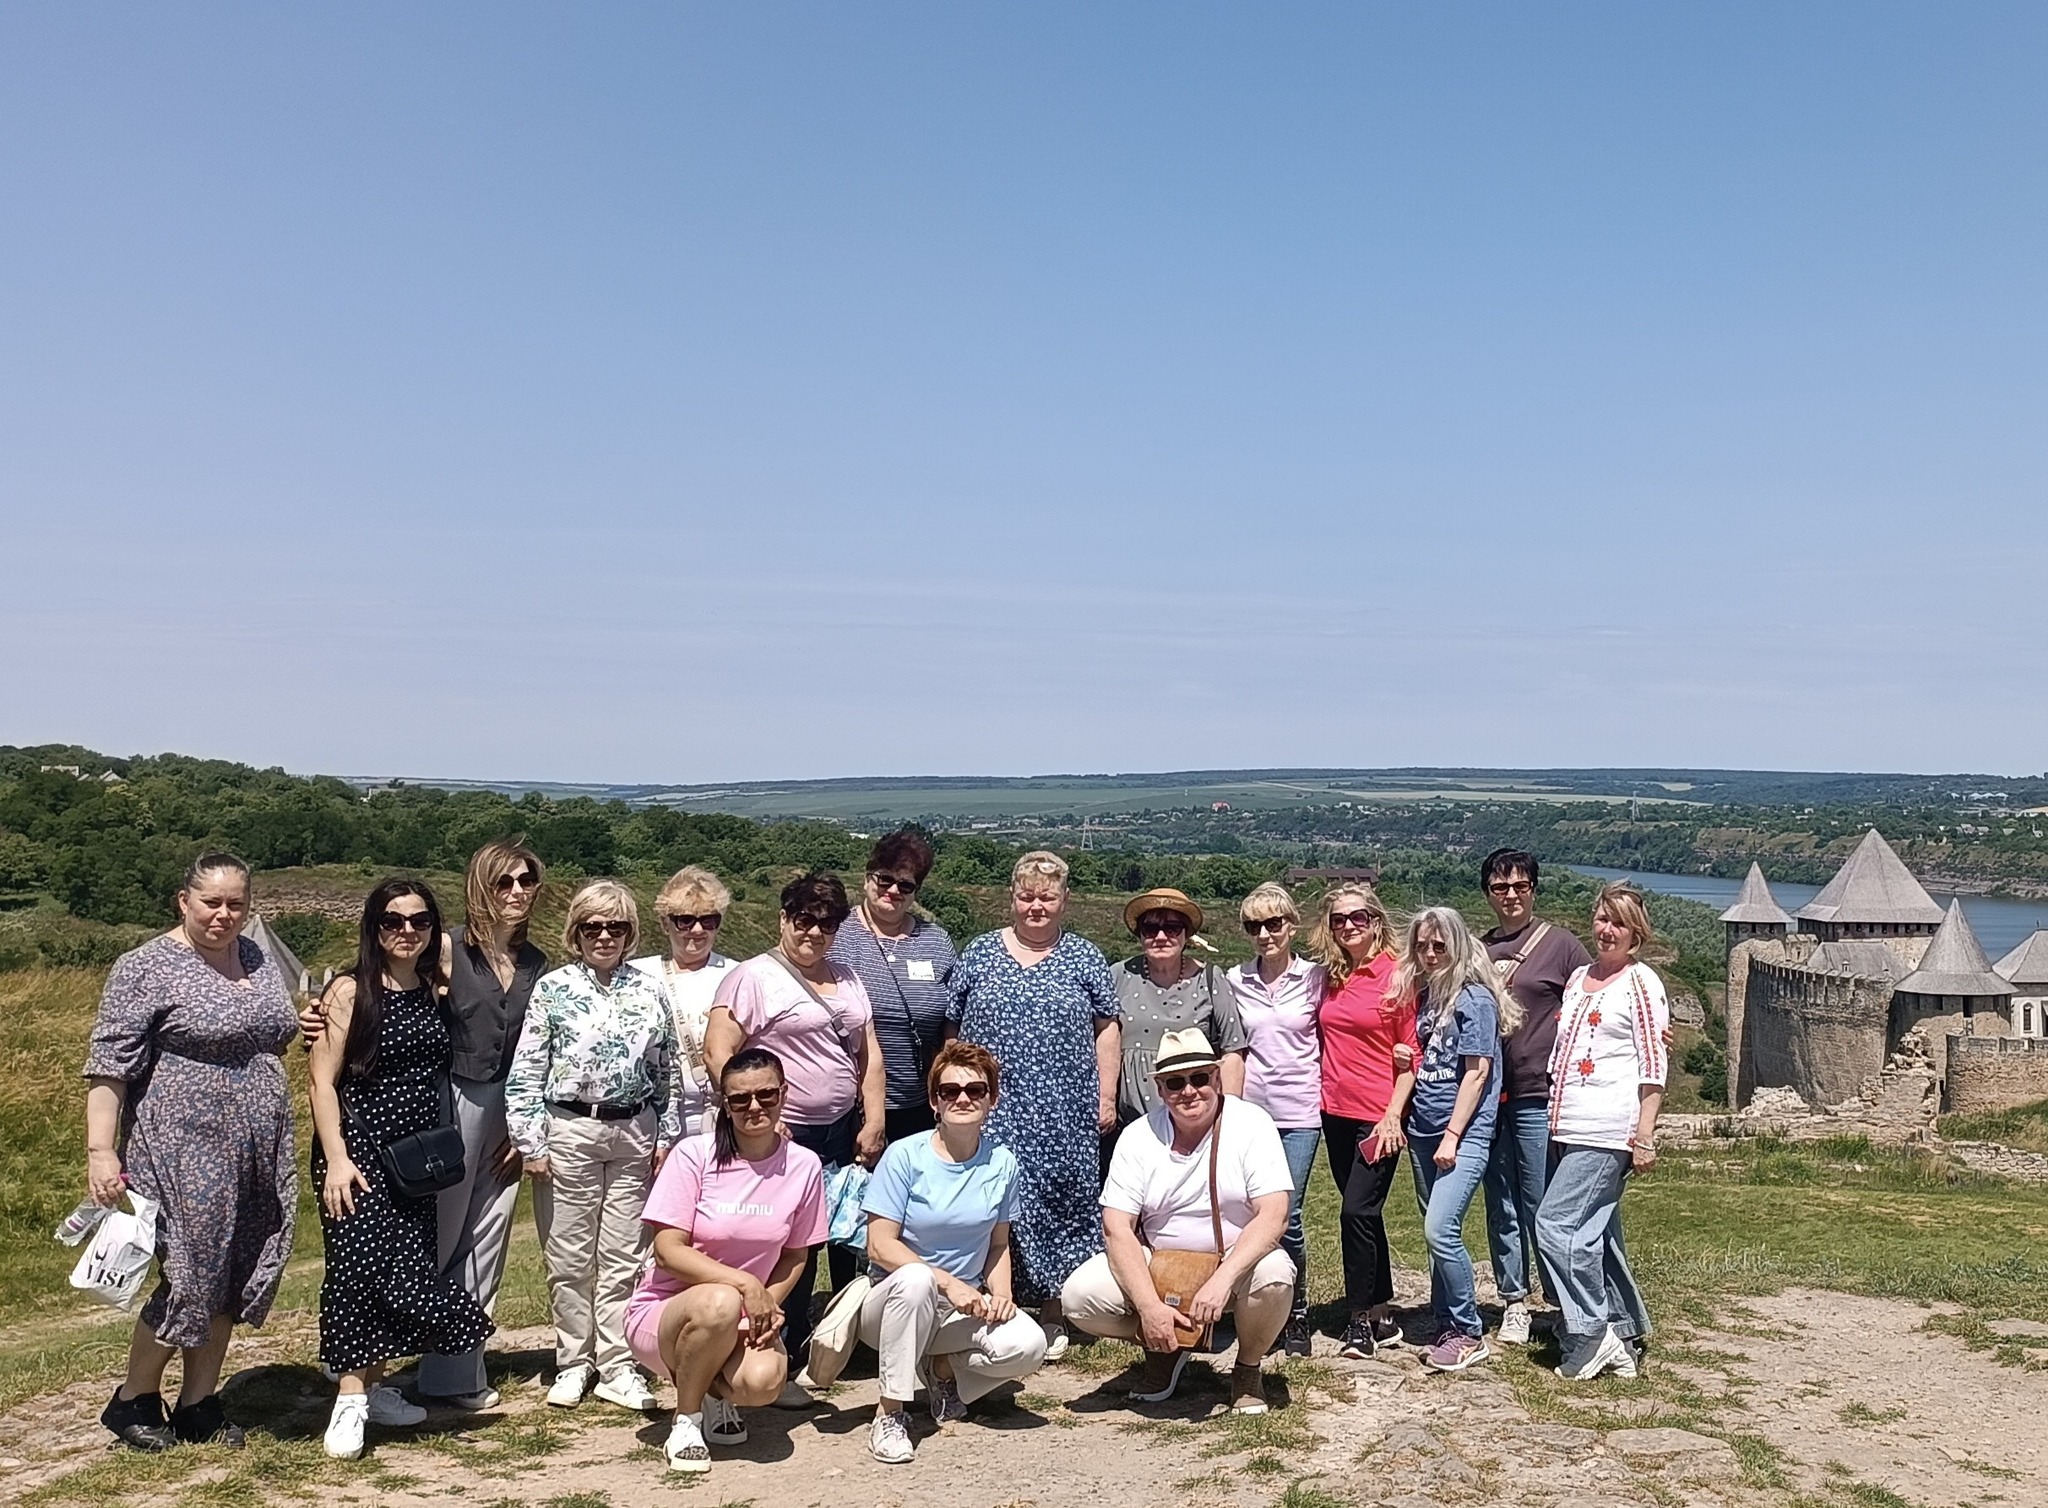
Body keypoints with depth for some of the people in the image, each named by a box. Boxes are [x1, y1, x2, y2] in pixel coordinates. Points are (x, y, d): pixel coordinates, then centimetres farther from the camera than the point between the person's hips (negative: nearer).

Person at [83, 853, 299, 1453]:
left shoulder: (259, 960, 11)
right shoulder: (147, 968, -8)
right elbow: (109, 1065, -12)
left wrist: (302, 1031, 7)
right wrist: (101, 1151, -19)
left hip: (258, 1156, 6)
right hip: (186, 1153, -6)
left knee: (231, 1282, 10)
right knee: (189, 1279, -3)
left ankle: (199, 1404, 22)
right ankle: (133, 1401, 18)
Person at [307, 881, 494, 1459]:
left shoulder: (435, 993, 8)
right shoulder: (350, 990, -7)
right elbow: (322, 1081, -9)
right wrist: (336, 1158, -16)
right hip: (359, 1151, -5)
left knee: (407, 1269, 6)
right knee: (363, 1263, -14)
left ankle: (372, 1387, 18)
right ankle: (350, 1398, -8)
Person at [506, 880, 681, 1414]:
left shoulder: (649, 991, 6)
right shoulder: (553, 989, -1)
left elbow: (668, 1072, 10)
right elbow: (524, 1073, -3)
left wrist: (666, 1135, 7)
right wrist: (531, 1144, -6)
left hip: (634, 1133, 2)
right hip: (569, 1133, -2)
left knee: (623, 1258, 6)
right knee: (569, 1258, 6)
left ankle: (617, 1366, 15)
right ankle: (573, 1363, 19)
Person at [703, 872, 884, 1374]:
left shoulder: (847, 980, 17)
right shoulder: (753, 977, -4)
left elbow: (869, 1055, 17)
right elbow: (718, 1053, -10)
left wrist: (873, 1122, 9)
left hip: (845, 1134, 6)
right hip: (786, 1139, -6)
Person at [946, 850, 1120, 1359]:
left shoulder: (1084, 957, 7)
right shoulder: (979, 954, 8)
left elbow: (1106, 1029, 8)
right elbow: (955, 1031, 10)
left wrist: (1106, 1096, 2)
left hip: (1064, 1117, 0)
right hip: (992, 1113, 0)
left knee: (1059, 1209, 4)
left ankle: (1053, 1318, 14)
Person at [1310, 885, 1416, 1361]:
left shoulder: (1397, 976, -9)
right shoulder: (1330, 976, 8)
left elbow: (1411, 1055, -8)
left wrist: (1393, 1116, -13)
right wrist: (1325, 1088, 6)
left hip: (1379, 1116, -6)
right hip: (1336, 1111, 6)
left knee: (1357, 1211, -9)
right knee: (1365, 1214, 12)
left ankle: (1362, 1318, 5)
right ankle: (1383, 1315, 22)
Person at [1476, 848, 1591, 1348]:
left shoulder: (1561, 945, 1)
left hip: (1538, 1096, -4)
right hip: (1487, 1096, 4)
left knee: (1542, 1208, -1)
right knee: (1501, 1208, 10)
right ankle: (1514, 1301, 20)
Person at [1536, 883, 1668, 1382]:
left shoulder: (1641, 982, -4)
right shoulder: (1578, 977, 16)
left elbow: (1653, 1066, -8)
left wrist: (1645, 1136, -12)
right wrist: (1555, 1115, 16)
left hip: (1606, 1131, -8)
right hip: (1566, 1128, 8)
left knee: (1557, 1224, -12)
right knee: (1595, 1234, 11)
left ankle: (1590, 1336, -3)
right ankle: (1626, 1334, 20)